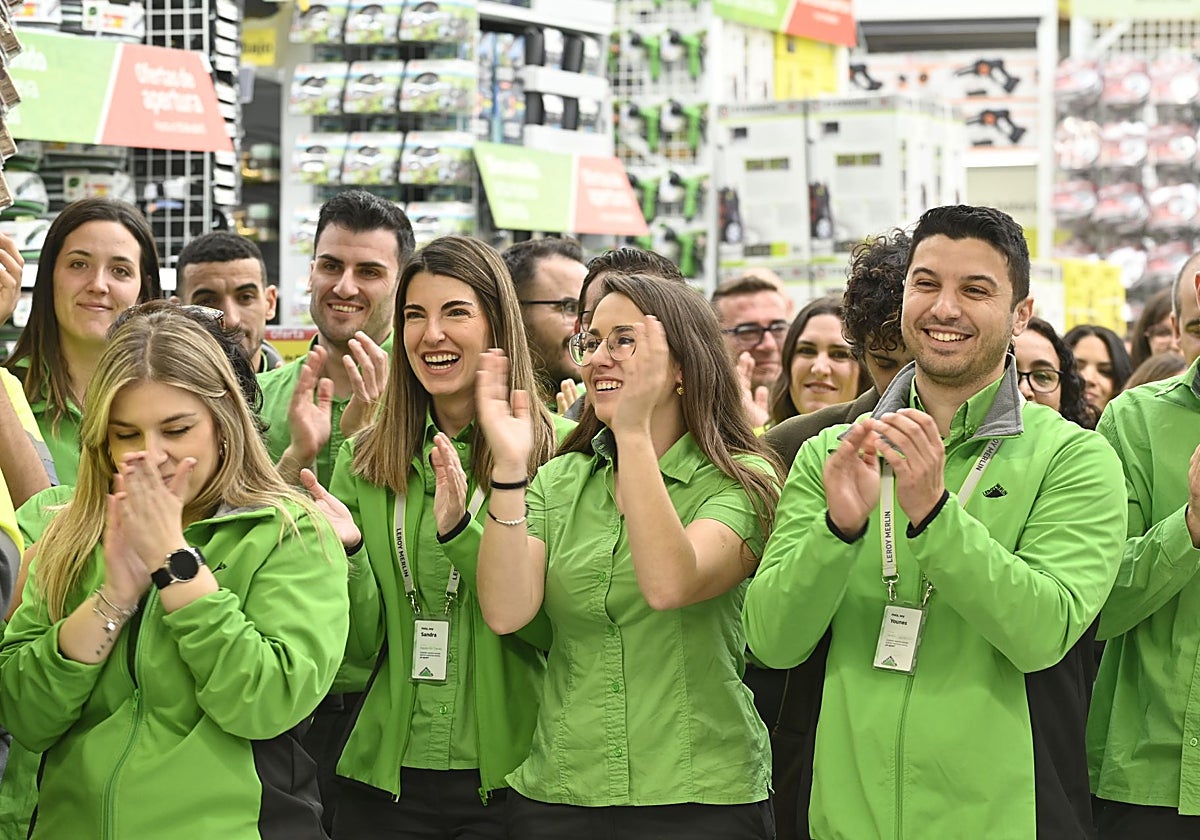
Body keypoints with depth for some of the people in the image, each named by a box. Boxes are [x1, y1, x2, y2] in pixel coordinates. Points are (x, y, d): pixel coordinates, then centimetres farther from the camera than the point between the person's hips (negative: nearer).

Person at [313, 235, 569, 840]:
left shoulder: (553, 450, -5)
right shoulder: (364, 461, 5)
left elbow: (553, 626, -13)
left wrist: (462, 532, -26)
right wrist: (342, 553, -14)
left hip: (505, 778, -3)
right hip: (385, 776, 3)